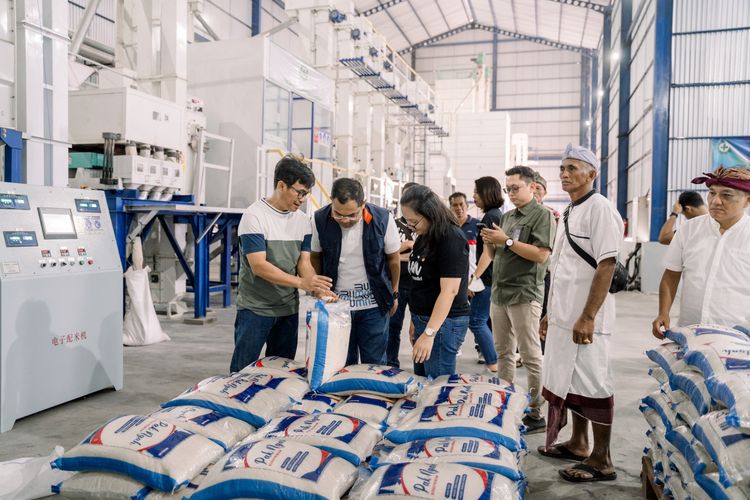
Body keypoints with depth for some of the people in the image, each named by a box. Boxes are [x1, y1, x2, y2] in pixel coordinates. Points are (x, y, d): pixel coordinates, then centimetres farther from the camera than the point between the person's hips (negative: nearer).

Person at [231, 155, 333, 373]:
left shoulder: (303, 221, 4)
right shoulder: (254, 216, -14)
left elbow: (304, 262, 1)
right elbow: (258, 265, -21)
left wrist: (318, 289, -19)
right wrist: (301, 282, -29)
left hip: (289, 308, 6)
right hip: (255, 308, -5)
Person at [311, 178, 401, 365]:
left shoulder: (383, 219, -13)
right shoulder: (320, 220, -10)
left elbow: (393, 259, 2)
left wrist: (393, 294, 9)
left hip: (373, 305, -1)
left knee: (374, 365, 7)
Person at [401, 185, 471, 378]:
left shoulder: (451, 238, -17)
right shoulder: (425, 236, 10)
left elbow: (449, 290, -24)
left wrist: (429, 333, -29)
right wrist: (416, 320, 17)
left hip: (442, 321, -9)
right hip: (423, 318, 9)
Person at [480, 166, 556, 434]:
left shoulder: (542, 215, -6)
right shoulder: (507, 216, 16)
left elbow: (541, 254, -17)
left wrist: (506, 240, -18)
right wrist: (490, 243, -1)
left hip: (524, 294, -8)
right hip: (499, 292, 8)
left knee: (531, 356, 0)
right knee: (503, 352, 14)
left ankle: (537, 413, 8)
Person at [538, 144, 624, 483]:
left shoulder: (599, 208, -11)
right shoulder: (569, 212, 16)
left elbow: (607, 265, -18)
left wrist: (587, 318, -23)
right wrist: (551, 312, 20)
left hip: (586, 318, -9)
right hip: (563, 315, 9)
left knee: (593, 385, -1)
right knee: (571, 380, 17)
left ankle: (601, 461, 12)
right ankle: (578, 444, 32)